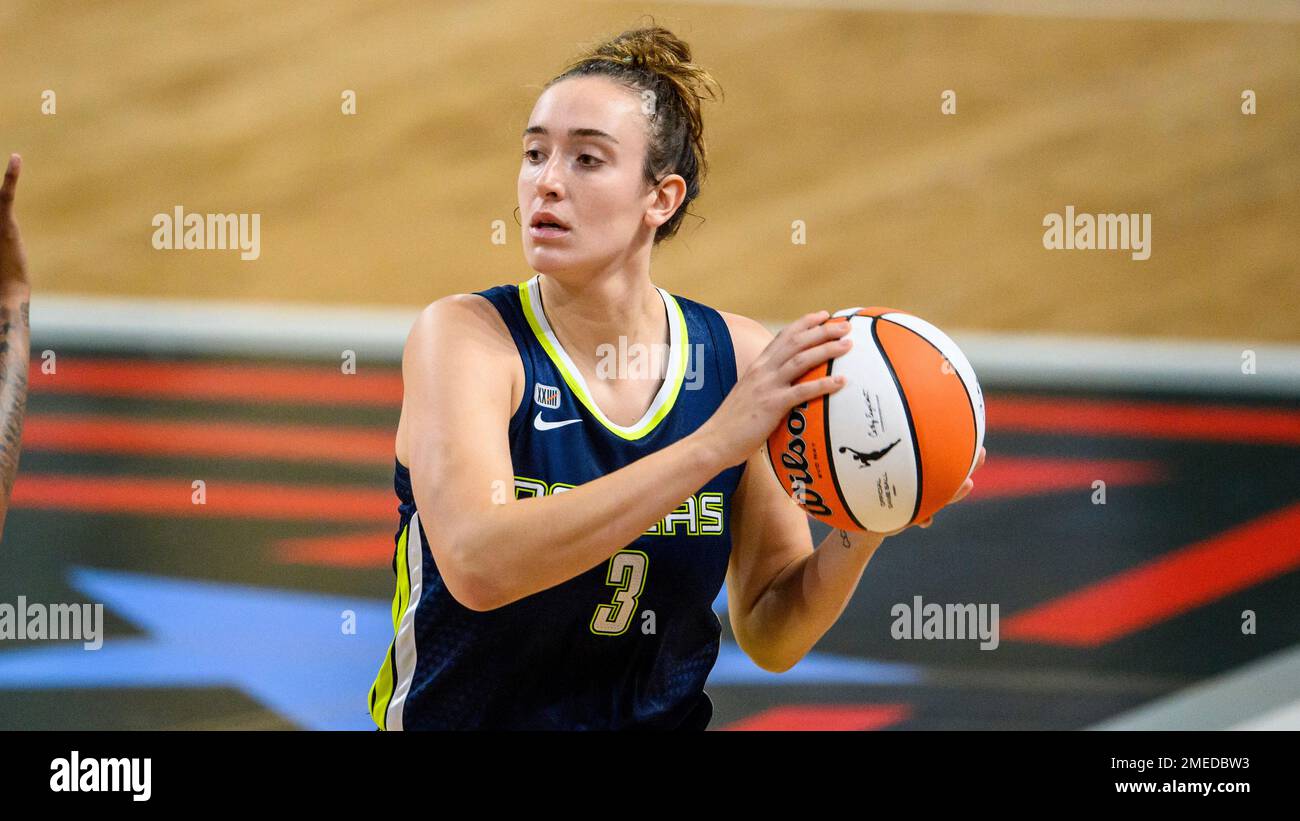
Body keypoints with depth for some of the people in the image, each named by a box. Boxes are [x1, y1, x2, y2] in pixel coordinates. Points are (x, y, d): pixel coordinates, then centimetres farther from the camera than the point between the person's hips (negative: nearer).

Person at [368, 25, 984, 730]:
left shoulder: (744, 360, -3)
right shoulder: (463, 335, -10)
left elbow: (770, 637, 4)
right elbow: (477, 563, -27)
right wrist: (719, 441, -27)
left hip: (663, 718, 1)